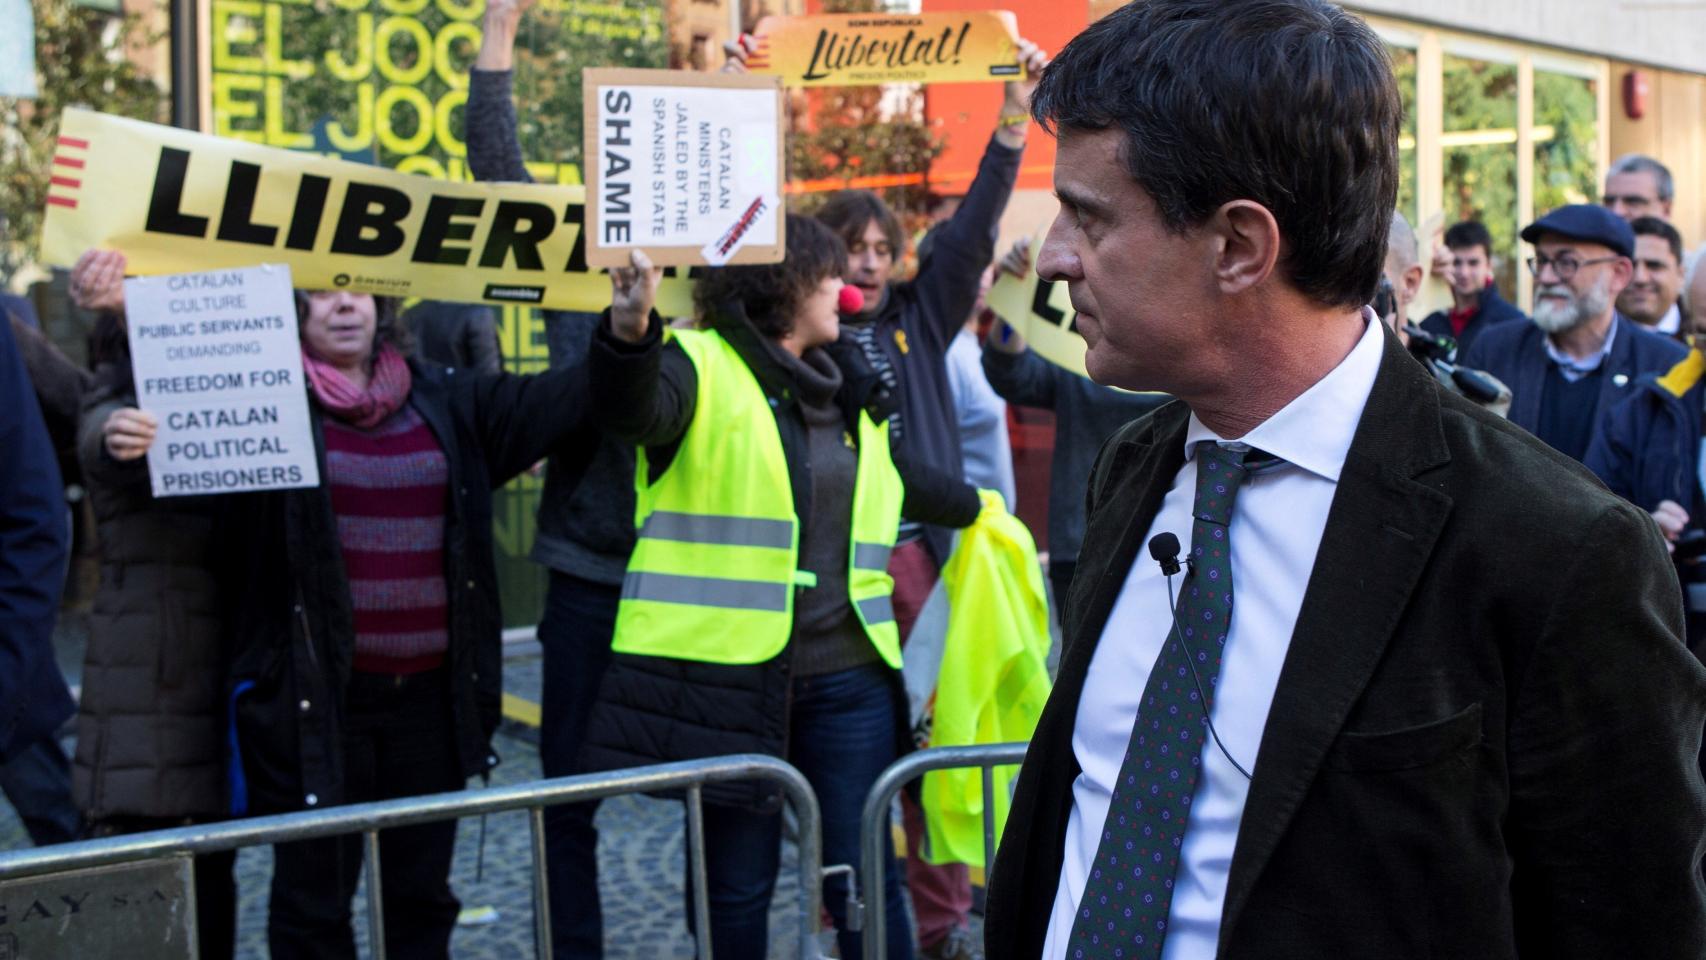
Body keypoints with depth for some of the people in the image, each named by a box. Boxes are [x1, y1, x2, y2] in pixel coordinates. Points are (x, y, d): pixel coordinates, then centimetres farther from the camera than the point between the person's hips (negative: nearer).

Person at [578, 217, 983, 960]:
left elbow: (895, 480, 36)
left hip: (847, 677, 5)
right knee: (736, 889, 6)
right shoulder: (703, 366, -5)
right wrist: (629, 332, -49)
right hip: (730, 675, -5)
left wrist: (975, 508, 50)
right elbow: (632, 413, -27)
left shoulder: (846, 391, 17)